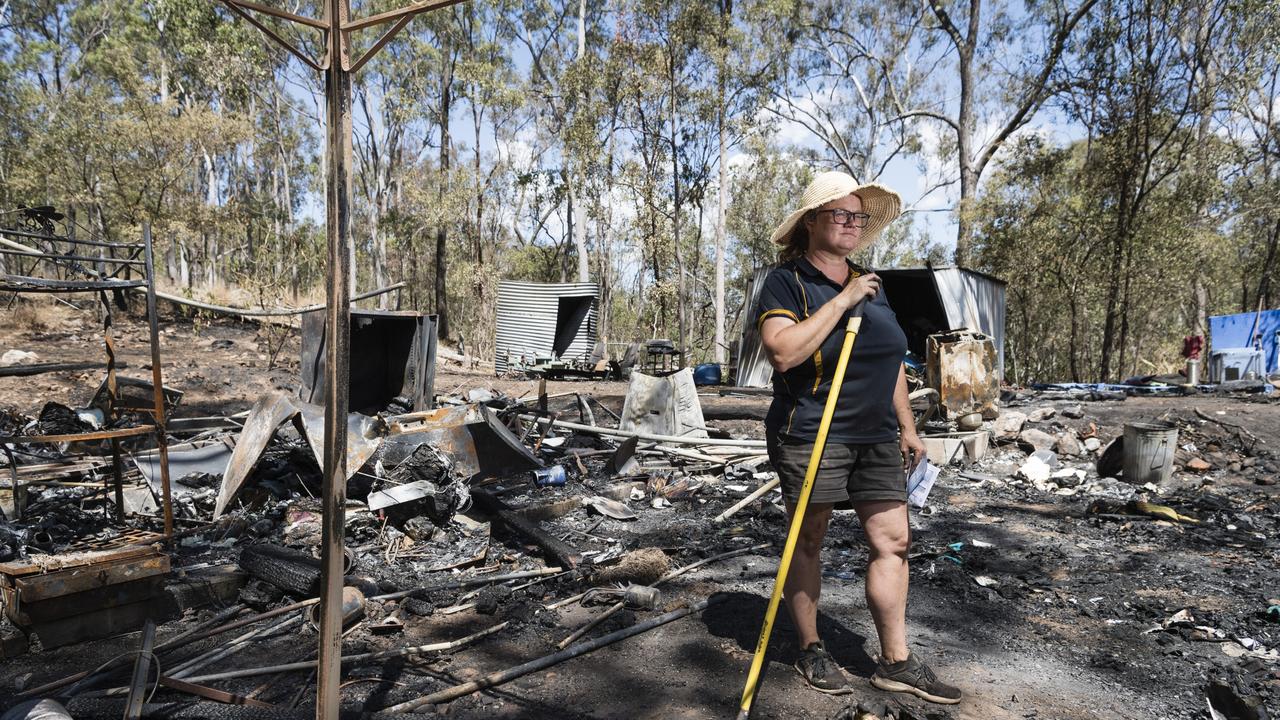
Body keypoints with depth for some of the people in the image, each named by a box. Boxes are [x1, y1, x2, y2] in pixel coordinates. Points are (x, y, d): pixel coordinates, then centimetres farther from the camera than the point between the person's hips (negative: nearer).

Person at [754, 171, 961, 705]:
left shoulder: (870, 285, 14)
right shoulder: (787, 282, -7)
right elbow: (783, 352, -24)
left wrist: (907, 426, 19)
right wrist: (840, 301, -20)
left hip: (875, 437, 7)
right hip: (811, 435, -7)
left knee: (893, 541, 5)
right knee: (808, 542, 5)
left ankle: (896, 662, 17)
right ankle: (811, 651, 22)